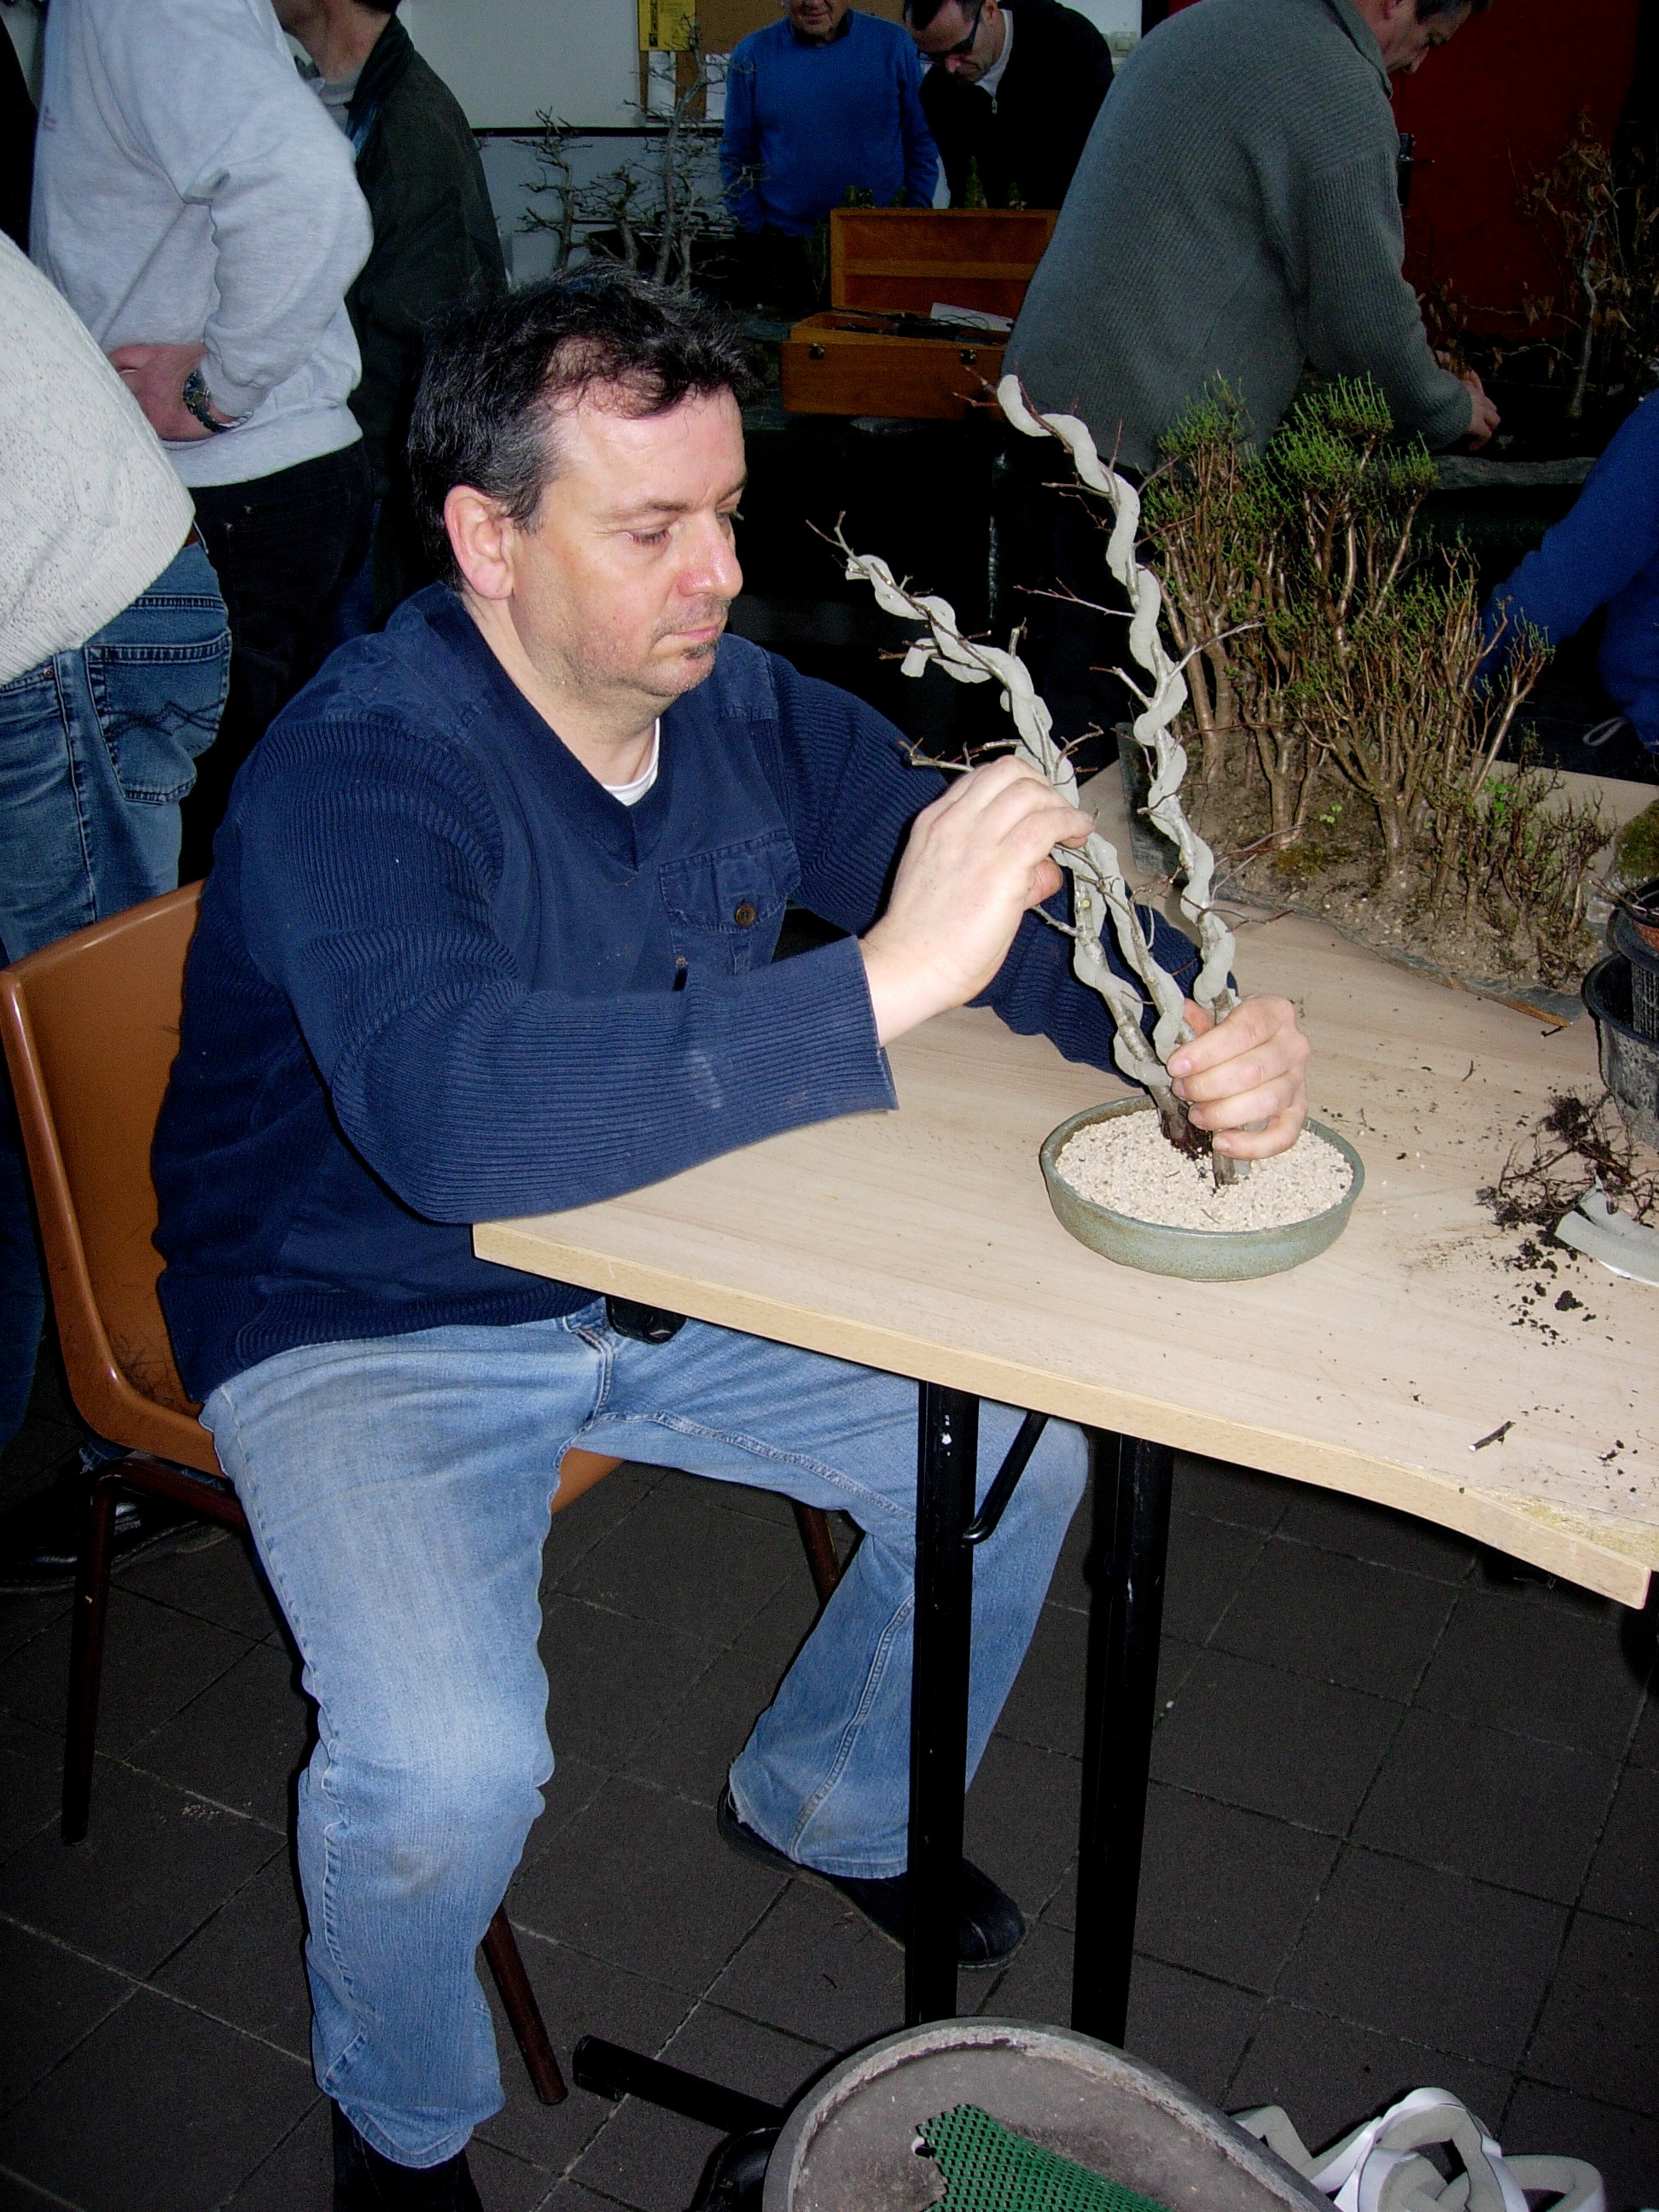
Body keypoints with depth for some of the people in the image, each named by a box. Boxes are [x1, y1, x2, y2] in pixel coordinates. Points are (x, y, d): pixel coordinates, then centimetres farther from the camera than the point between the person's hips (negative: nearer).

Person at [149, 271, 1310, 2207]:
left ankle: (827, 1803, 31)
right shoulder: (356, 773, -26)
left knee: (1019, 1452, 1)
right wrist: (886, 979, -48)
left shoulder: (749, 712, -7)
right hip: (369, 1325, -6)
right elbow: (454, 1115, -45)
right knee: (449, 1772, -25)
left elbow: (1029, 911, -1)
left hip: (662, 1279, 6)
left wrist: (1210, 1030, -24)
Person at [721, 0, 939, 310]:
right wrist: (754, 240, 0)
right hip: (786, 247, 0)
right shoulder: (751, 55, 3)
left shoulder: (892, 43, 2)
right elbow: (737, 156, 7)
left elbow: (921, 144, 6)